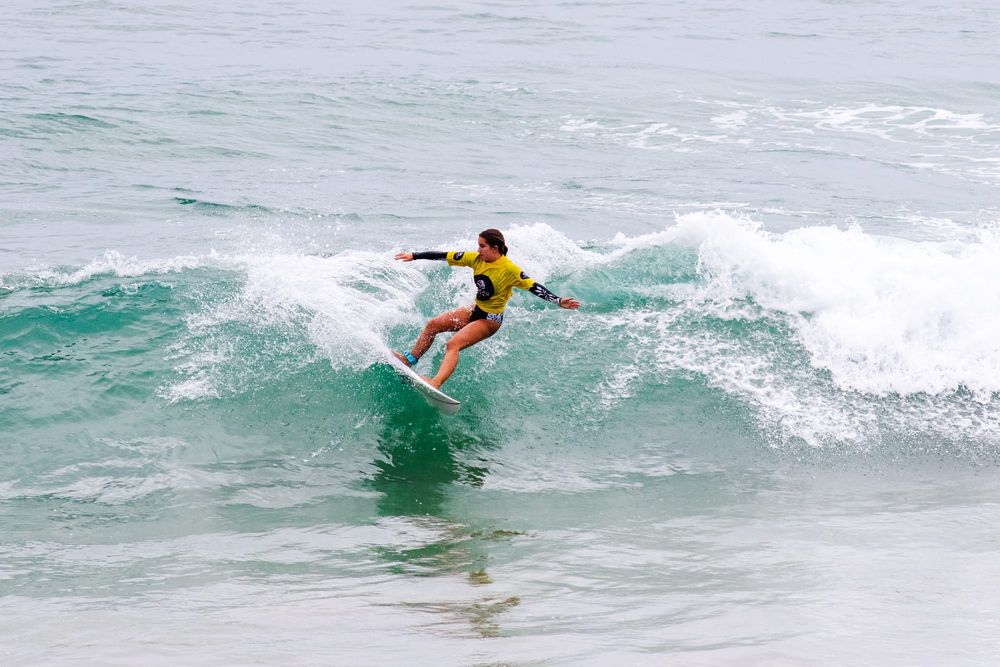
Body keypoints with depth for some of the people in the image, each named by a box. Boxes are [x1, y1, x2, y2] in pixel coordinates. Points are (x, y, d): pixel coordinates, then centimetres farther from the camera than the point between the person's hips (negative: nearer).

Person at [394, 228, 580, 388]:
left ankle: (436, 383, -37)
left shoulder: (509, 270, -24)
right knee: (433, 325, 4)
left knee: (453, 345, -25)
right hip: (475, 309, 7)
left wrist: (559, 301, -38)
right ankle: (410, 359, 18)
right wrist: (414, 256, 3)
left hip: (491, 319, -7)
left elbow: (534, 287, -26)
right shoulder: (477, 259, -6)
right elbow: (445, 256, -1)